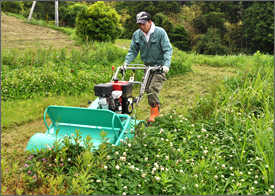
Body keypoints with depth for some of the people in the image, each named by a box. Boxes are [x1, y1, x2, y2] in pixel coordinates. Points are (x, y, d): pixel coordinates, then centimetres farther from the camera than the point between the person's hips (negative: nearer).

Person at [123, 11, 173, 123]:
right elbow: (133, 51, 4)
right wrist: (126, 62, -12)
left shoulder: (160, 32, -13)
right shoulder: (136, 34, 0)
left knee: (153, 88, -17)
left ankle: (154, 112, -1)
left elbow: (168, 50, -16)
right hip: (147, 66, 5)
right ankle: (156, 111, 24)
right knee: (147, 89, 7)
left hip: (160, 66, -5)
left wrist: (166, 64, -29)